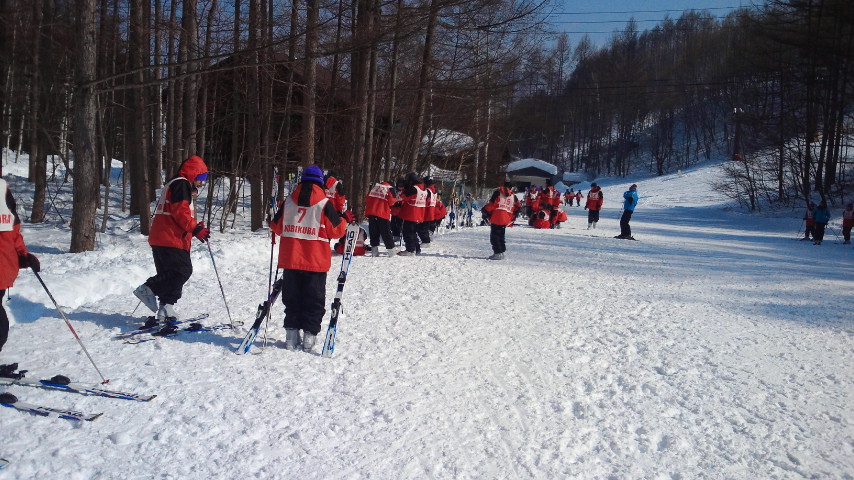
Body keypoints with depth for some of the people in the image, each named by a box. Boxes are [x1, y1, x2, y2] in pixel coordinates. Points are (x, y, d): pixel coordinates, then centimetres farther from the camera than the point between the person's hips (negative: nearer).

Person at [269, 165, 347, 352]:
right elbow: (336, 230, -4)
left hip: (290, 259, 3)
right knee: (314, 299, 7)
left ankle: (291, 334, 13)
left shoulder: (288, 202, 2)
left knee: (292, 298, 13)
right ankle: (309, 335, 4)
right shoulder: (325, 203, -8)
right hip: (316, 261, -3)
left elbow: (276, 226, 9)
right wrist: (344, 221, 16)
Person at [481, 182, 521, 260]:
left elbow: (491, 204, -7)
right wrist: (512, 218, 23)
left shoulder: (497, 193, 1)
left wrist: (485, 212, 5)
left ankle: (498, 253, -12)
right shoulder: (513, 196, 13)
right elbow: (518, 207, 16)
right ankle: (501, 252, 17)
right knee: (501, 236, 17)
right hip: (505, 220, 5)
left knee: (494, 236, -2)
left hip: (496, 218, -5)